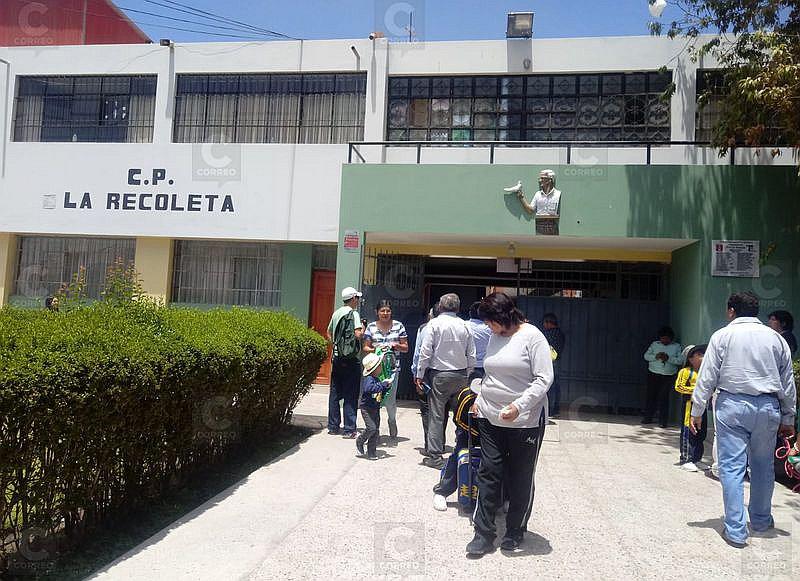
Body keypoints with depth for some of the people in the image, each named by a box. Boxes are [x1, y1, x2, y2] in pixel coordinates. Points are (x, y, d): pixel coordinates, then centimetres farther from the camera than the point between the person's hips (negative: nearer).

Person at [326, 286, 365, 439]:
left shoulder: (336, 313, 11)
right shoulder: (353, 313, -11)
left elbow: (329, 333, 20)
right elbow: (358, 334, -21)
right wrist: (363, 329, -2)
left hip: (336, 356, 7)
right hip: (350, 359, -7)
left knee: (335, 392, 12)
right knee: (350, 395, -1)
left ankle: (333, 427, 18)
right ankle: (349, 429, 1)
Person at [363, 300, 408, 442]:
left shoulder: (398, 326, 6)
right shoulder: (371, 327, 8)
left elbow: (405, 348, 9)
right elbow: (365, 347, 11)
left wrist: (394, 345, -9)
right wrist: (375, 350, -8)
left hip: (392, 367, -1)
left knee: (390, 399, -7)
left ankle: (393, 432, 14)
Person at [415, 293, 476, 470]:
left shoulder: (435, 323, -6)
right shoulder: (464, 325, 4)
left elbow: (425, 352, -9)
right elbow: (472, 356, 5)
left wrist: (419, 375, -3)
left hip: (439, 375, -3)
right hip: (461, 376, 4)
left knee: (436, 415, 1)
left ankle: (435, 456, 2)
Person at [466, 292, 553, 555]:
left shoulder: (532, 336, -11)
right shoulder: (495, 337, 9)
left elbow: (544, 379, -16)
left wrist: (518, 406, -23)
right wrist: (479, 400, 17)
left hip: (525, 421, -5)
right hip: (490, 418, 6)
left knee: (520, 479, 9)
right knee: (488, 474, 4)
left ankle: (515, 532, 26)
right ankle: (483, 533, 12)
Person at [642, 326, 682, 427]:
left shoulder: (677, 346, 4)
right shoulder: (654, 344, 10)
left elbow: (680, 360, -5)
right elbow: (646, 356, 5)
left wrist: (668, 358, -18)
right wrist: (655, 356, -13)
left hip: (668, 376, -2)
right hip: (653, 374, 2)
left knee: (664, 398, -4)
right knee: (651, 395, 5)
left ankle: (663, 420, 3)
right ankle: (648, 418, 16)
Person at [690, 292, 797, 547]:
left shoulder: (723, 336, -1)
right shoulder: (775, 338, 9)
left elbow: (707, 377, -4)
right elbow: (788, 383, 12)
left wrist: (697, 411, 2)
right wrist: (788, 419, 20)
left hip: (732, 404, -3)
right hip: (768, 405, 4)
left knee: (732, 467, 1)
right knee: (763, 465, 18)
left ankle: (736, 530, 2)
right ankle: (761, 520, 35)